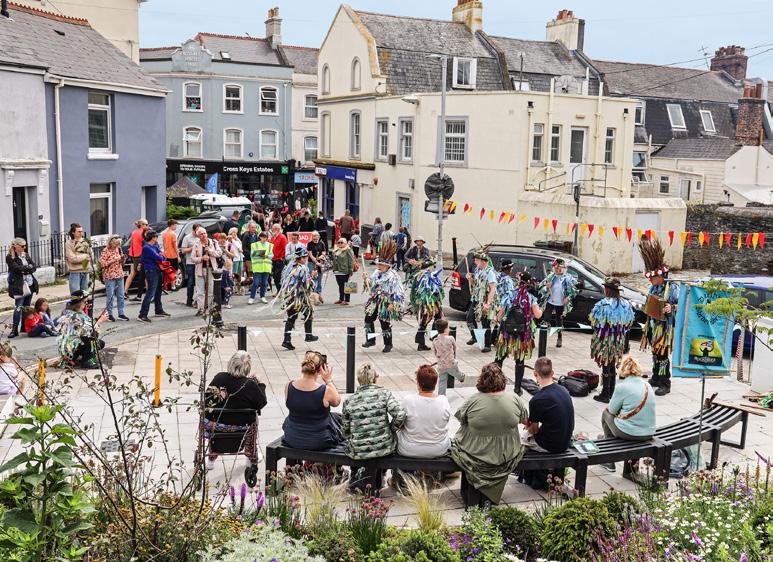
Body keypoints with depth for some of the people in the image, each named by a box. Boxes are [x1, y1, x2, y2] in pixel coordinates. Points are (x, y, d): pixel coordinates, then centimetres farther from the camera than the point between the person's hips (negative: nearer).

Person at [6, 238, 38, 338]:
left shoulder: (26, 255, 13)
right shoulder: (10, 258, -5)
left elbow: (34, 267, 6)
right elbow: (16, 268, -18)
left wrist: (24, 269, -10)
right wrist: (28, 267, -6)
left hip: (30, 284, 6)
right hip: (19, 286, -6)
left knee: (27, 307, 11)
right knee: (18, 307, -11)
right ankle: (14, 329, -8)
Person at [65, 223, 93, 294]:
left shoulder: (86, 242, 9)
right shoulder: (69, 243, -5)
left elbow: (91, 256, 7)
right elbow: (72, 258, -13)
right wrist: (85, 256, -6)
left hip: (85, 271, 5)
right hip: (75, 272, -5)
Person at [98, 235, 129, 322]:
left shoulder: (118, 250, 13)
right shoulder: (105, 251, -6)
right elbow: (102, 263, -13)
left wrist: (123, 258, -1)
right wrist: (113, 260, -16)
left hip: (119, 275, 6)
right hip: (110, 276, -6)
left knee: (121, 296, 6)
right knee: (110, 296, -2)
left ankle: (121, 313, 12)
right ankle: (109, 314, 6)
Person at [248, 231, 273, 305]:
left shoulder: (269, 245, 12)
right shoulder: (254, 245, 6)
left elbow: (272, 255, 5)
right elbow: (251, 255, -2)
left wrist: (266, 256, -15)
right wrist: (259, 255, -18)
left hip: (266, 266, 3)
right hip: (257, 266, -3)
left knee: (264, 283, 7)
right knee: (255, 282, -8)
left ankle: (262, 297, 18)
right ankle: (252, 297, -2)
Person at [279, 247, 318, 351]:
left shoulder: (290, 265, 4)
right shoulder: (304, 269, -16)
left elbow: (283, 279, 13)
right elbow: (307, 285, -18)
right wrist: (312, 277, -4)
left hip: (287, 296, 6)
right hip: (299, 298, -6)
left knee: (291, 318, 12)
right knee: (308, 313, 17)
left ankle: (287, 340, 6)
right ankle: (308, 335, 22)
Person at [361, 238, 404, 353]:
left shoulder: (393, 276, -16)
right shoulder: (376, 273, 7)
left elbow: (397, 293, -18)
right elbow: (371, 286, 20)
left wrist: (392, 304, -20)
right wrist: (366, 279, 2)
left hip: (386, 303, -8)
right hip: (375, 301, 8)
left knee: (385, 323, 0)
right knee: (368, 319, 7)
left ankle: (388, 344, 16)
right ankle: (370, 340, 21)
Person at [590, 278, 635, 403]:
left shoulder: (603, 304, -20)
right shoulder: (625, 304, 0)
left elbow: (593, 321, -12)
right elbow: (629, 322, 8)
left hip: (605, 340, -6)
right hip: (618, 341, 6)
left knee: (606, 366, 2)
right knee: (612, 366, 16)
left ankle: (605, 395, 8)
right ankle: (611, 393, 24)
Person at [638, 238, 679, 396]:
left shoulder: (672, 288, -15)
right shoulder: (653, 287, 9)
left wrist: (671, 309, -30)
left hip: (665, 327, -8)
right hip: (652, 326, 8)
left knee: (663, 355, -5)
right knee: (655, 354, 17)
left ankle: (665, 384, 3)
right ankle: (656, 378, 30)